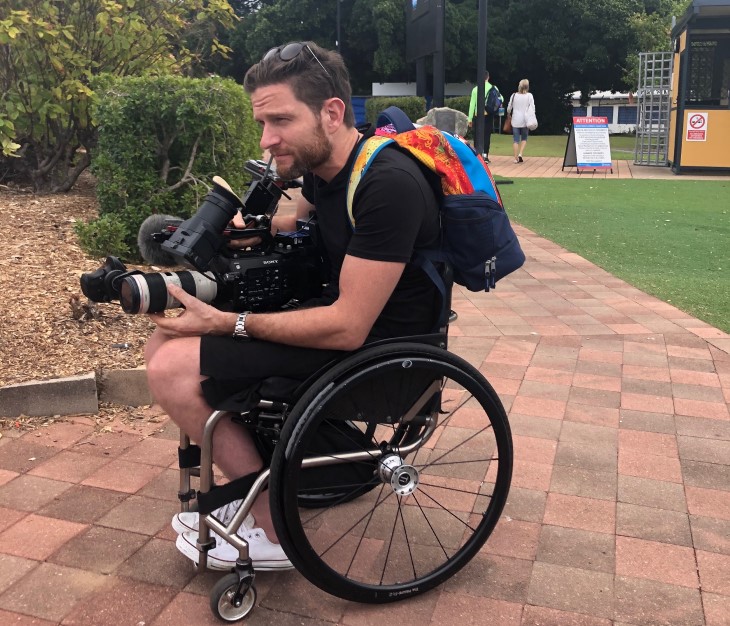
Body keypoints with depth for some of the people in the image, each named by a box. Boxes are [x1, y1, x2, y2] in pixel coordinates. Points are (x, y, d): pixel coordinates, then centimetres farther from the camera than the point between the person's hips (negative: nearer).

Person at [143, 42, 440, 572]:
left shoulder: (387, 185, -26)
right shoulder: (322, 166, 2)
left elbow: (347, 328, -27)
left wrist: (228, 324, -20)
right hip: (340, 312, 9)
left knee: (173, 369, -15)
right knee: (165, 343, 6)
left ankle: (273, 531, -1)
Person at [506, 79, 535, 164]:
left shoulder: (514, 95, 1)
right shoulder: (529, 96, -3)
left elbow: (509, 107, 8)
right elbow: (532, 108, -6)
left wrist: (508, 114, 28)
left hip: (515, 121, 1)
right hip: (525, 121, -1)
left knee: (516, 140, 4)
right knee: (524, 139, 14)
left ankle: (516, 158, 3)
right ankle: (520, 154, -3)